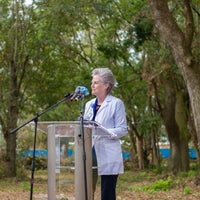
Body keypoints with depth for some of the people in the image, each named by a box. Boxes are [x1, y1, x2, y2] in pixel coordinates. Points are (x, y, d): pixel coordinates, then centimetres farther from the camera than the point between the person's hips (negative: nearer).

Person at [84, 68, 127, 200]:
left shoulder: (116, 103, -2)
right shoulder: (89, 104, 16)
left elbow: (122, 129, -7)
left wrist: (102, 131, -20)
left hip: (108, 156, -6)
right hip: (90, 155, 6)